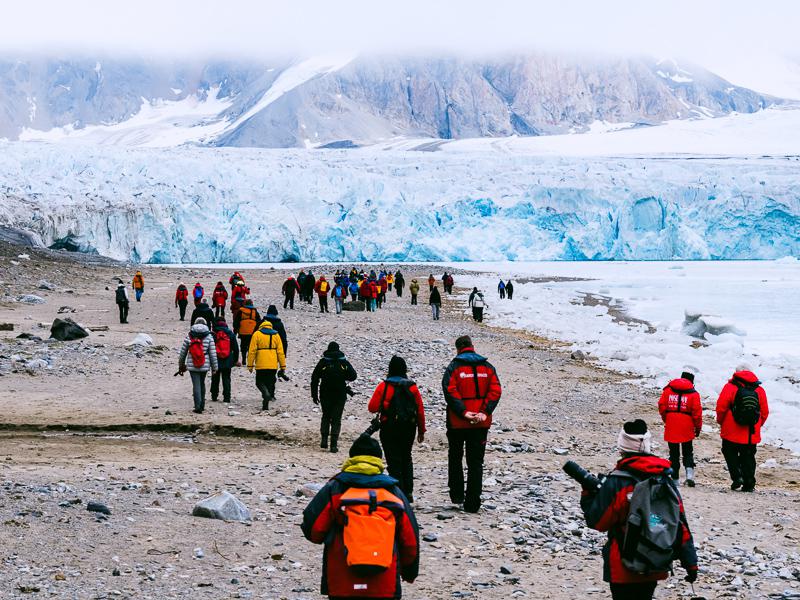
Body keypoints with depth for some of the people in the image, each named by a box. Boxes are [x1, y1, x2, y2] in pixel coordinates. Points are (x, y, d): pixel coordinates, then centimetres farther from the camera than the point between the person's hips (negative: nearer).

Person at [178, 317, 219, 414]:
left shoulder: (189, 337, -1)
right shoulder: (209, 337, -3)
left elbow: (182, 352, 5)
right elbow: (213, 353, -3)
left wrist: (181, 365, 19)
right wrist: (214, 367, 4)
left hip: (192, 366, -1)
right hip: (205, 366, 1)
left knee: (196, 385, -1)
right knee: (202, 384, 18)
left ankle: (198, 406, -11)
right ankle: (202, 405, 25)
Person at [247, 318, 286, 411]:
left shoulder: (257, 334, 2)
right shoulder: (276, 335, 9)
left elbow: (252, 351, -3)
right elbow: (280, 352, 6)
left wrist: (250, 365, 1)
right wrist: (283, 366, 9)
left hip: (261, 365, -2)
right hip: (273, 365, 2)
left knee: (260, 382, 10)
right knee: (270, 383, 11)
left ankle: (266, 393, -21)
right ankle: (265, 405, 7)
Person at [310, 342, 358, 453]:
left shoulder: (322, 362, 0)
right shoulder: (344, 362, 0)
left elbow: (314, 379, 0)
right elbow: (353, 376, -1)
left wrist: (314, 394, 6)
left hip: (325, 395, 1)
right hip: (340, 395, -1)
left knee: (326, 416, 19)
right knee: (336, 419, 3)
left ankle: (324, 440, 7)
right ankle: (334, 444, -7)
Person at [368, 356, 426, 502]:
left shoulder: (384, 386, -9)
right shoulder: (412, 387, 0)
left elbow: (372, 408, -11)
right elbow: (420, 410, 3)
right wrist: (421, 431, 13)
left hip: (389, 428, -3)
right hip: (409, 428, 3)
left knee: (394, 461, 1)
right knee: (406, 459, 18)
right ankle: (408, 492, 16)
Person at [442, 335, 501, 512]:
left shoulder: (454, 367, -3)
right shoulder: (487, 367, 7)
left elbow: (450, 391, -16)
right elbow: (496, 391, -3)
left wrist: (463, 412, -17)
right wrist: (484, 412, -10)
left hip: (457, 422, -2)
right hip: (481, 423, 2)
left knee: (455, 458, 18)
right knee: (476, 462, 5)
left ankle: (457, 494, 18)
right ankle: (473, 502, 0)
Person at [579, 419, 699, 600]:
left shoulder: (616, 482, -15)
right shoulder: (665, 480, 0)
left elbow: (597, 522, -8)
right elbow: (681, 524, 1)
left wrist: (587, 495, 9)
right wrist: (691, 563, 6)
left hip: (624, 569, -5)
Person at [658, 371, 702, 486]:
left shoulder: (668, 390, 3)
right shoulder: (693, 393, -3)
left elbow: (661, 406, 4)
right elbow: (697, 412, -5)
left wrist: (665, 419, 18)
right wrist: (698, 427, 6)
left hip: (671, 427, 1)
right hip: (686, 429, -1)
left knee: (674, 453, 10)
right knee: (687, 452, 11)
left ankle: (674, 477, 9)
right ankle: (689, 473, -8)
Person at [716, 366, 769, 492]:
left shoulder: (730, 387, -5)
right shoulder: (759, 390, 5)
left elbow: (721, 407, -8)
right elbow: (765, 412, 7)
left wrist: (721, 421, 9)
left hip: (732, 431, -3)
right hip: (752, 434, 3)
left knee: (730, 453, 12)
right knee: (748, 457, 11)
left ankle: (737, 476, -5)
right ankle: (749, 484, 9)